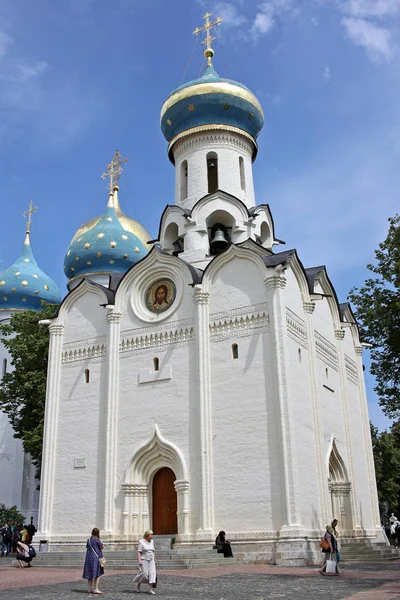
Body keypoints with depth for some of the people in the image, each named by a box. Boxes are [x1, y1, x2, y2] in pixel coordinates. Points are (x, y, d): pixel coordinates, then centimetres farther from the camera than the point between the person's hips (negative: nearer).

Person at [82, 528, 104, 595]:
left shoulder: (89, 540, 8)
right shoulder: (96, 539, -11)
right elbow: (102, 546, -7)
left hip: (89, 558, 7)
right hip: (96, 558, -7)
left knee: (90, 574, 13)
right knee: (97, 574, -2)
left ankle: (89, 589, 16)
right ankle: (96, 589, -6)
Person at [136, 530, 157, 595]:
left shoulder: (152, 541, 8)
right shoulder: (141, 542, -8)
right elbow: (139, 552, -11)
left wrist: (154, 560, 12)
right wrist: (139, 560, -21)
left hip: (151, 560, 5)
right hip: (143, 560, -5)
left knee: (152, 573, -11)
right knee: (145, 574, -7)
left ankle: (150, 590, -12)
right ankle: (138, 585, 20)